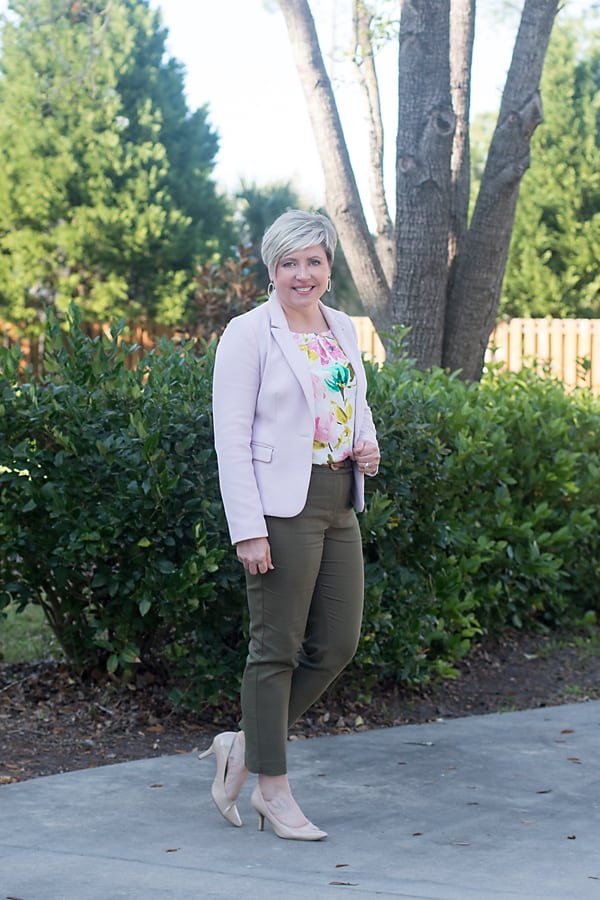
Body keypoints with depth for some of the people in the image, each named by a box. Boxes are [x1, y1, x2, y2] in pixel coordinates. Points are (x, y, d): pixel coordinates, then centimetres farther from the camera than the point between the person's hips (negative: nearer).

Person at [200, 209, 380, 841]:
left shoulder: (343, 328, 13)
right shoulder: (249, 334, -7)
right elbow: (231, 438, -11)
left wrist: (369, 446, 3)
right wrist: (247, 529, -18)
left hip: (338, 505, 7)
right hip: (282, 505, -7)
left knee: (337, 645, 8)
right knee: (276, 648, 0)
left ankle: (244, 746, 24)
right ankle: (274, 792, 11)